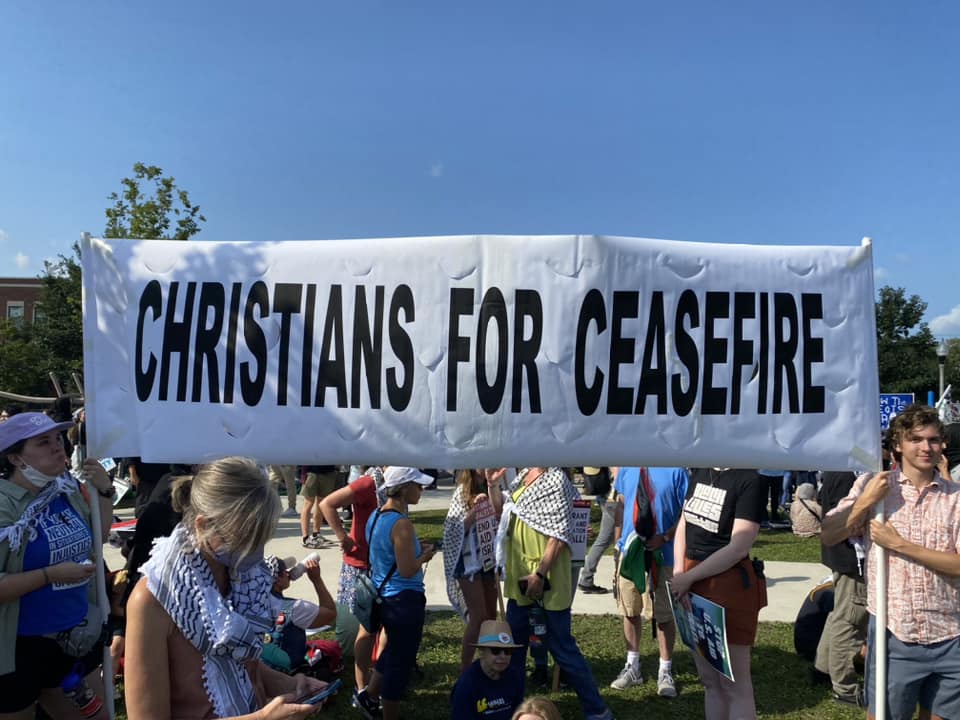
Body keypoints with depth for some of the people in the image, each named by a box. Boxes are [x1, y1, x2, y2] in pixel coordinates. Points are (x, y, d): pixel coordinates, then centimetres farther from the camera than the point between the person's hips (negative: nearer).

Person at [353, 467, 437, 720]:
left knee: (394, 650, 28)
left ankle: (368, 696, 40)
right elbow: (407, 570, -25)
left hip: (384, 596, 9)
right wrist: (425, 555, -8)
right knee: (401, 660, 9)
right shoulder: (402, 524, -25)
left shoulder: (376, 516, 3)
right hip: (405, 599, -9)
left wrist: (416, 548, 9)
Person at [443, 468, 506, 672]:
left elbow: (500, 516, -16)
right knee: (477, 617, -5)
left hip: (490, 558, 5)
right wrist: (474, 511, -23)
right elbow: (456, 529, -8)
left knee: (491, 615, 12)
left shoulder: (494, 489, 2)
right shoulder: (462, 492, -7)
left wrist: (493, 485, -28)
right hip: (469, 561, -4)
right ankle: (464, 669, 7)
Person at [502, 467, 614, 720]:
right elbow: (506, 514, 22)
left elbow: (559, 534, -18)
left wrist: (540, 574, -21)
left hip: (546, 580, -8)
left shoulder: (556, 479, -15)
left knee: (562, 647, 3)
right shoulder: (524, 475, 9)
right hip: (520, 578, 8)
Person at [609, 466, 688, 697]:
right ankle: (632, 666, 34)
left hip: (663, 553, -4)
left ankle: (665, 672, 27)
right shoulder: (627, 468, 0)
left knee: (664, 615, 9)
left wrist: (664, 537, -20)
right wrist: (618, 543, 7)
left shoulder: (676, 470, -13)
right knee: (630, 611, 16)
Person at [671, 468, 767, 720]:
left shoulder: (751, 480, -15)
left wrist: (688, 577, -13)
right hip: (692, 582, 7)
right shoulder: (700, 472, 6)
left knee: (734, 685, 5)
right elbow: (683, 527, 8)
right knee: (709, 680, 18)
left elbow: (738, 548, -18)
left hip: (731, 586, -6)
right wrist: (679, 575, -5)